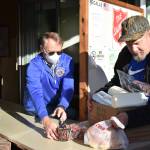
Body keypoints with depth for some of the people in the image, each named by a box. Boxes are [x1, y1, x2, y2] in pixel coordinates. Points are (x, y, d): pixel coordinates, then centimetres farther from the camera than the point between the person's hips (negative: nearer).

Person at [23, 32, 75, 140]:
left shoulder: (67, 61, -12)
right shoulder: (34, 65, -23)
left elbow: (68, 87, -21)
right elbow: (35, 92, -37)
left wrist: (62, 106, -42)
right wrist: (45, 119, -53)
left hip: (57, 106, 5)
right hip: (37, 109, -4)